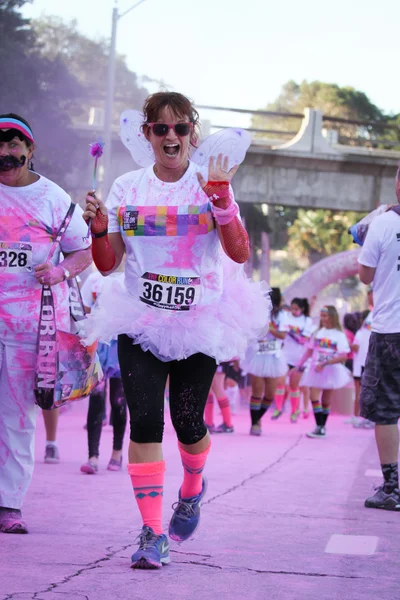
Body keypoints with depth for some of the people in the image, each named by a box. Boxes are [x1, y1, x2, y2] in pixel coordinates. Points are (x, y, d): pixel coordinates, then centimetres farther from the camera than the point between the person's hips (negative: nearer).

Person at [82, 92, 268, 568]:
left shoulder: (210, 185, 0)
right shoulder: (127, 188, 4)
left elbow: (239, 254, -10)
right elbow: (107, 264, 5)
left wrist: (221, 201, -23)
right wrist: (99, 229, -15)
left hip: (200, 322, -1)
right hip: (140, 321, 1)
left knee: (188, 422, 1)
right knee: (144, 422, -10)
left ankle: (192, 489, 36)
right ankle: (152, 533, -6)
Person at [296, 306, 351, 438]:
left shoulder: (339, 335, -6)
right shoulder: (318, 333, 7)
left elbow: (343, 357, -14)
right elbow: (309, 351, 15)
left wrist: (325, 363, -22)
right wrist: (300, 364, 9)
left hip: (330, 371, -3)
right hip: (315, 370, 3)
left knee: (326, 400, 4)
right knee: (314, 396, -11)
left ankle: (322, 427, 9)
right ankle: (319, 427, -11)